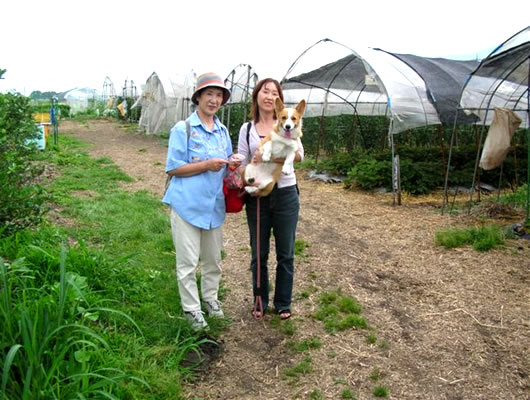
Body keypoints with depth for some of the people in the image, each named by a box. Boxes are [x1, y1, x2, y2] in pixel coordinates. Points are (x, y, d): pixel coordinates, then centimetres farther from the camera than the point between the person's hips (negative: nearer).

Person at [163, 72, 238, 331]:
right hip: (188, 204, -5)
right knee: (188, 261, 3)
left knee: (213, 258, 18)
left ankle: (210, 297, 38)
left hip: (215, 205, 6)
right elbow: (173, 168, -10)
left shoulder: (223, 131, 11)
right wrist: (206, 165, -19)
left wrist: (233, 166, -3)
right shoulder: (183, 129, -7)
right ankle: (191, 308, 20)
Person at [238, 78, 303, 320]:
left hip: (285, 194, -1)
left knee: (285, 253, 9)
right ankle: (261, 301, 30)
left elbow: (300, 155, -15)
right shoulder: (247, 129, 6)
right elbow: (242, 164, 5)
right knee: (259, 253, 10)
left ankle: (283, 303, 27)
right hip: (257, 197, 1)